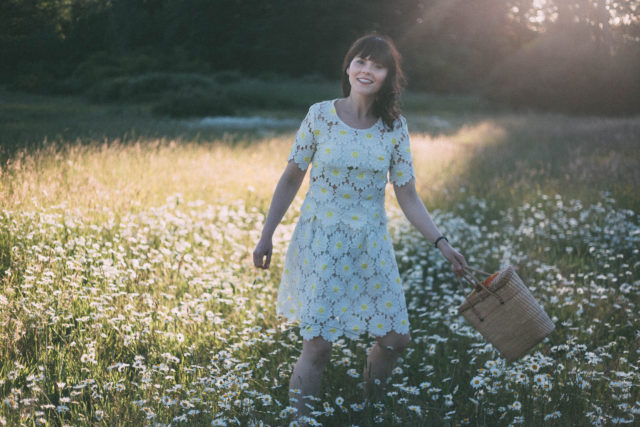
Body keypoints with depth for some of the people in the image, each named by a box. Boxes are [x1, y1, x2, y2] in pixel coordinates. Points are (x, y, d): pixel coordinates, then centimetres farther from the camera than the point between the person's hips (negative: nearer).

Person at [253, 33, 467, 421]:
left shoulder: (394, 127, -1)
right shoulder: (320, 115, -7)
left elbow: (408, 196, 2)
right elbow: (292, 178, 1)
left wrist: (441, 243, -6)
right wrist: (266, 235, 1)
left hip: (372, 244, 3)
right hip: (321, 243, -3)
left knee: (396, 338, 8)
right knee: (318, 345, -7)